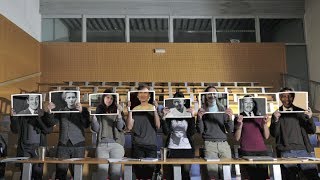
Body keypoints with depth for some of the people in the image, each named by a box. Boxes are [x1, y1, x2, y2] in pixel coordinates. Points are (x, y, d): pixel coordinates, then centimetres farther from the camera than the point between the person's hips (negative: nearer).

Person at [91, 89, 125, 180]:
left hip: (116, 144, 0)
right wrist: (93, 116, -9)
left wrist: (119, 114, -15)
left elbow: (121, 127, -1)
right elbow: (96, 129, 4)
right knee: (102, 171, -5)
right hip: (102, 145, 0)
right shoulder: (98, 110, 10)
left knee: (116, 172, -1)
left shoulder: (117, 110, 8)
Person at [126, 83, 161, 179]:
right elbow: (129, 127, -2)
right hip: (137, 145, 0)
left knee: (150, 168, -9)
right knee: (139, 170, -2)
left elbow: (157, 126, -3)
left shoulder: (153, 108, 8)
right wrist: (130, 110, -9)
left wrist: (155, 110, -12)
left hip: (151, 144, 0)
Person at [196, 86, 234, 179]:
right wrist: (199, 118, -13)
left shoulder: (223, 110, 12)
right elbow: (200, 131, 3)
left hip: (224, 144, 2)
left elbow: (230, 130, 7)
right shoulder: (202, 111, 9)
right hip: (209, 144, -2)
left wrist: (230, 118, -11)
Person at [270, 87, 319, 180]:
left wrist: (310, 118, -8)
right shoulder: (277, 114, 9)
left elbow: (312, 130, 11)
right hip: (286, 152, -2)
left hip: (303, 150, 2)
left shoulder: (300, 112, 14)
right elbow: (274, 134, -1)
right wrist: (276, 120, -17)